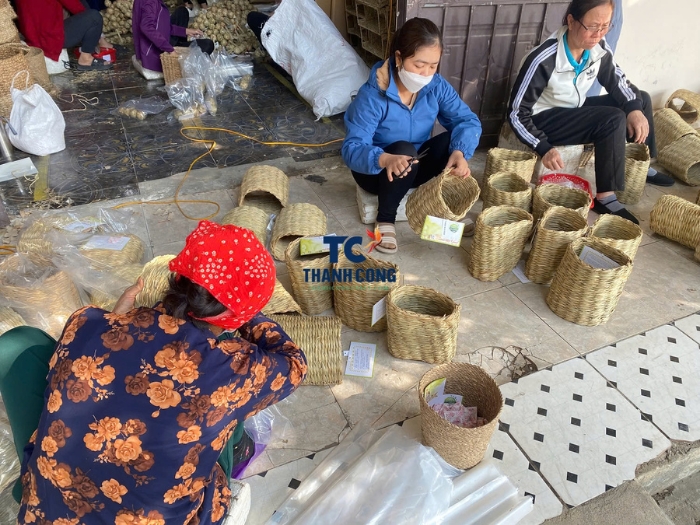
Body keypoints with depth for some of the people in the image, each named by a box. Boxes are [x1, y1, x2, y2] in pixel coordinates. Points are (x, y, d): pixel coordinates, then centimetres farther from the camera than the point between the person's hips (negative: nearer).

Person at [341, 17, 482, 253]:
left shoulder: (437, 86, -12)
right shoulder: (372, 95, -27)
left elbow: (468, 120, -15)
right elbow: (352, 149, -33)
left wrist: (459, 152, -37)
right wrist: (385, 159, -54)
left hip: (416, 167, 4)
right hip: (377, 171, -4)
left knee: (452, 141, -22)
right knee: (404, 149, -36)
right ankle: (385, 218, -14)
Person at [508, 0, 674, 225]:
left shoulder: (599, 48, -9)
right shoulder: (544, 60, -28)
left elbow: (617, 81, 6)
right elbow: (517, 112, -25)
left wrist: (634, 109, -13)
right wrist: (543, 148, -35)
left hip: (574, 111, 8)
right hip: (543, 119, -7)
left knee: (641, 99, 6)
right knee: (613, 120, -25)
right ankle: (605, 198, -17)